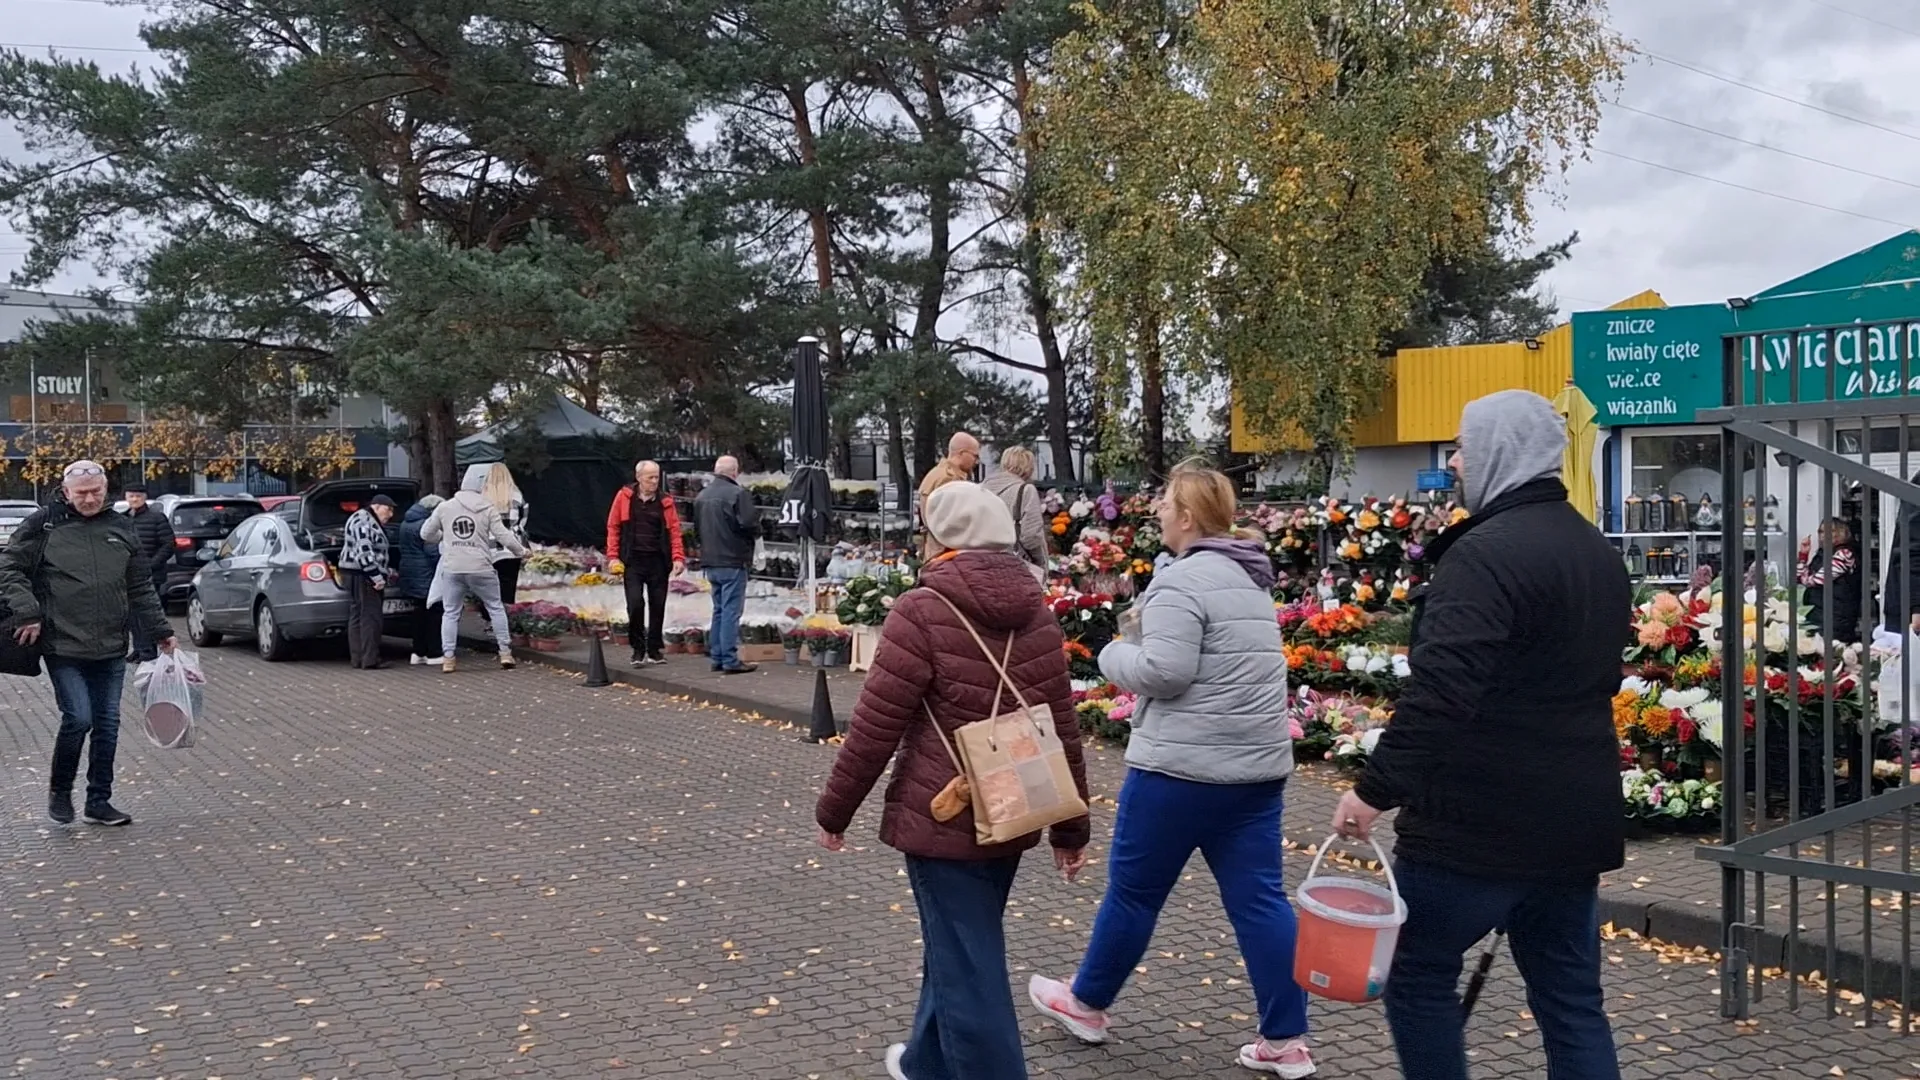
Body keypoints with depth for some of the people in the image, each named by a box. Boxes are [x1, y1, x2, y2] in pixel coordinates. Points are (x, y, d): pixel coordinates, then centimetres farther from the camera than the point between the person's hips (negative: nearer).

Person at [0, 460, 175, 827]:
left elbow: (141, 589, 16)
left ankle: (99, 801, 18)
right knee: (78, 718, -11)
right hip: (64, 648, -4)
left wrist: (160, 632, 14)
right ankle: (60, 791, 13)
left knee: (107, 725, 6)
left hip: (111, 650, 4)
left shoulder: (120, 529, 11)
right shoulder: (43, 525, -1)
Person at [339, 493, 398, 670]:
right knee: (370, 617, -12)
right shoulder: (363, 521, -13)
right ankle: (370, 659, -14)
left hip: (363, 576, 11)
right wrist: (377, 576, -23)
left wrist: (387, 571, 27)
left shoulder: (372, 523, 23)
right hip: (361, 575, -11)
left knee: (357, 616, 9)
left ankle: (357, 658, 11)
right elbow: (364, 551, -22)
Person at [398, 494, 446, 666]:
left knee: (420, 613, 14)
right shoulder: (425, 525, -16)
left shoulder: (406, 523, 15)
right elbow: (433, 552, -19)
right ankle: (433, 653, -2)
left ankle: (418, 652, 16)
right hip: (426, 576, -9)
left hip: (410, 574, 9)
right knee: (434, 613, -3)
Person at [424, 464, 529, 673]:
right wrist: (521, 551, 10)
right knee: (496, 608, 14)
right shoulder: (488, 507, -4)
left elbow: (426, 534, 10)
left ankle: (447, 658, 7)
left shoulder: (445, 507, 4)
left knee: (450, 613, 11)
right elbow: (503, 535, -5)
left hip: (452, 569, 2)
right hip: (481, 569, -2)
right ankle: (505, 652, 14)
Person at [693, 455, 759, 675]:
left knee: (719, 610, 16)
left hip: (710, 561, 8)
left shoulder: (702, 495, 12)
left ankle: (716, 657, 18)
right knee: (731, 611, -6)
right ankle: (730, 661, -7)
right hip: (733, 560, -8)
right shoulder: (737, 494, -14)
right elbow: (749, 524, -20)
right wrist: (757, 529, 1)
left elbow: (697, 525, 19)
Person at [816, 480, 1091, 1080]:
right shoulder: (1037, 613, 4)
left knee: (968, 969, 1)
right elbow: (1064, 727, 7)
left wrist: (834, 809, -1)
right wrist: (1071, 827, 15)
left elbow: (875, 725, -14)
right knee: (960, 950, 24)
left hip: (941, 818, -7)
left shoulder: (922, 611, -15)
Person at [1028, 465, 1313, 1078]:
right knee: (1259, 898, 8)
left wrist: (1114, 656, -5)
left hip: (1184, 765, -8)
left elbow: (1165, 670, -22)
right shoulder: (1251, 579, 15)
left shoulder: (1182, 579, -15)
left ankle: (1086, 1005, 26)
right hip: (1257, 764, 8)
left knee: (1133, 888, 8)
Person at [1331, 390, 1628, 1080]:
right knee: (1571, 998, 14)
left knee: (1417, 973, 9)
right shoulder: (1598, 552, 13)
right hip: (1573, 817, 9)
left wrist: (1376, 788, -22)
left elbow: (1439, 693, -27)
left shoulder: (1485, 553, -18)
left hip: (1478, 820, -8)